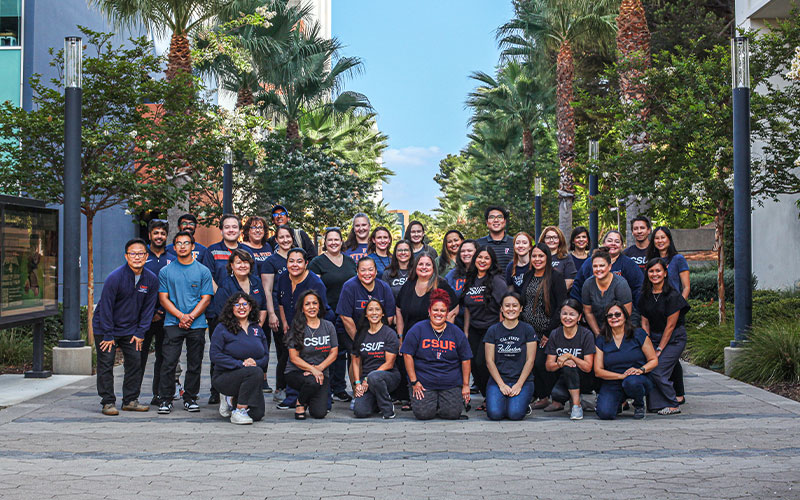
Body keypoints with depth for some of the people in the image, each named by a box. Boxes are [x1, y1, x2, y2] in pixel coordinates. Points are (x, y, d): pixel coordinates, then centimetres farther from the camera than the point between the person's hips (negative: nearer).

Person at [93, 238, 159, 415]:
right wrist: (108, 336, -16)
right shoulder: (115, 277, -20)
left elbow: (148, 308, 2)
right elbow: (106, 307, -17)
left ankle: (130, 400, 14)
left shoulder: (151, 279, -7)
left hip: (130, 329, 4)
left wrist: (140, 333, -1)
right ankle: (108, 402, 4)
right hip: (105, 328, -4)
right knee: (106, 364, -3)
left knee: (135, 362, 3)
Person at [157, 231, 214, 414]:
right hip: (173, 323, 0)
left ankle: (190, 398, 15)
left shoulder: (203, 271, 6)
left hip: (197, 324, 1)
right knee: (169, 363, -6)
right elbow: (163, 298, 3)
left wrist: (191, 316, -11)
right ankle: (165, 400, 1)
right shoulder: (166, 271, 8)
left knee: (194, 364, 4)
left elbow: (206, 298, 2)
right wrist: (180, 316, -11)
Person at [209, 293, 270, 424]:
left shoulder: (257, 329, 10)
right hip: (224, 377, -5)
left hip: (252, 382, 5)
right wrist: (240, 364, -21)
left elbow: (266, 355, 9)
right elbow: (214, 355, -13)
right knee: (255, 372, -33)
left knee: (257, 414, -12)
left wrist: (256, 362, -15)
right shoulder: (222, 328, -5)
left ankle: (232, 401, 18)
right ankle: (239, 412, -19)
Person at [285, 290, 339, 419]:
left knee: (319, 413, -15)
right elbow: (294, 358, -8)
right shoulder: (296, 328, -5)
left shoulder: (328, 326, 5)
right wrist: (312, 369, -22)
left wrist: (319, 368, -12)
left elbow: (334, 353, 5)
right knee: (313, 381, -37)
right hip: (296, 373, -3)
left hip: (322, 372, 3)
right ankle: (300, 403, -4)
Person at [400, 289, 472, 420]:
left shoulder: (456, 332, 4)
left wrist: (466, 385, 3)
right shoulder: (418, 329, -3)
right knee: (423, 413, -16)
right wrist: (414, 381, -8)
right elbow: (408, 355, -4)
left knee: (452, 413, -14)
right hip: (424, 382, -1)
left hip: (451, 384, 1)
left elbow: (465, 360, 7)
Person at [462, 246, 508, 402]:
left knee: (481, 363, -15)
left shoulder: (497, 281, -10)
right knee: (473, 364, 0)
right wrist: (465, 331, 12)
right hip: (474, 331, 6)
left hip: (491, 329, -6)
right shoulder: (471, 280, 10)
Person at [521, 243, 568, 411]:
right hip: (529, 331, 6)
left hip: (548, 332, -6)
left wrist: (550, 332, -15)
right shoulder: (528, 277, 11)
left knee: (541, 362, -12)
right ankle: (541, 397, 13)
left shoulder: (555, 277, -8)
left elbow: (562, 306, -13)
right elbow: (523, 303, 18)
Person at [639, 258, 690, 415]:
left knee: (658, 371, -15)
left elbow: (670, 325, -14)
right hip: (654, 337, 6)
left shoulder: (672, 296, -14)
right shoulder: (646, 296, 4)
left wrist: (659, 349, -12)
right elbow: (645, 323, 6)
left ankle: (673, 405, 1)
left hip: (674, 339, -6)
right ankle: (655, 403, 1)